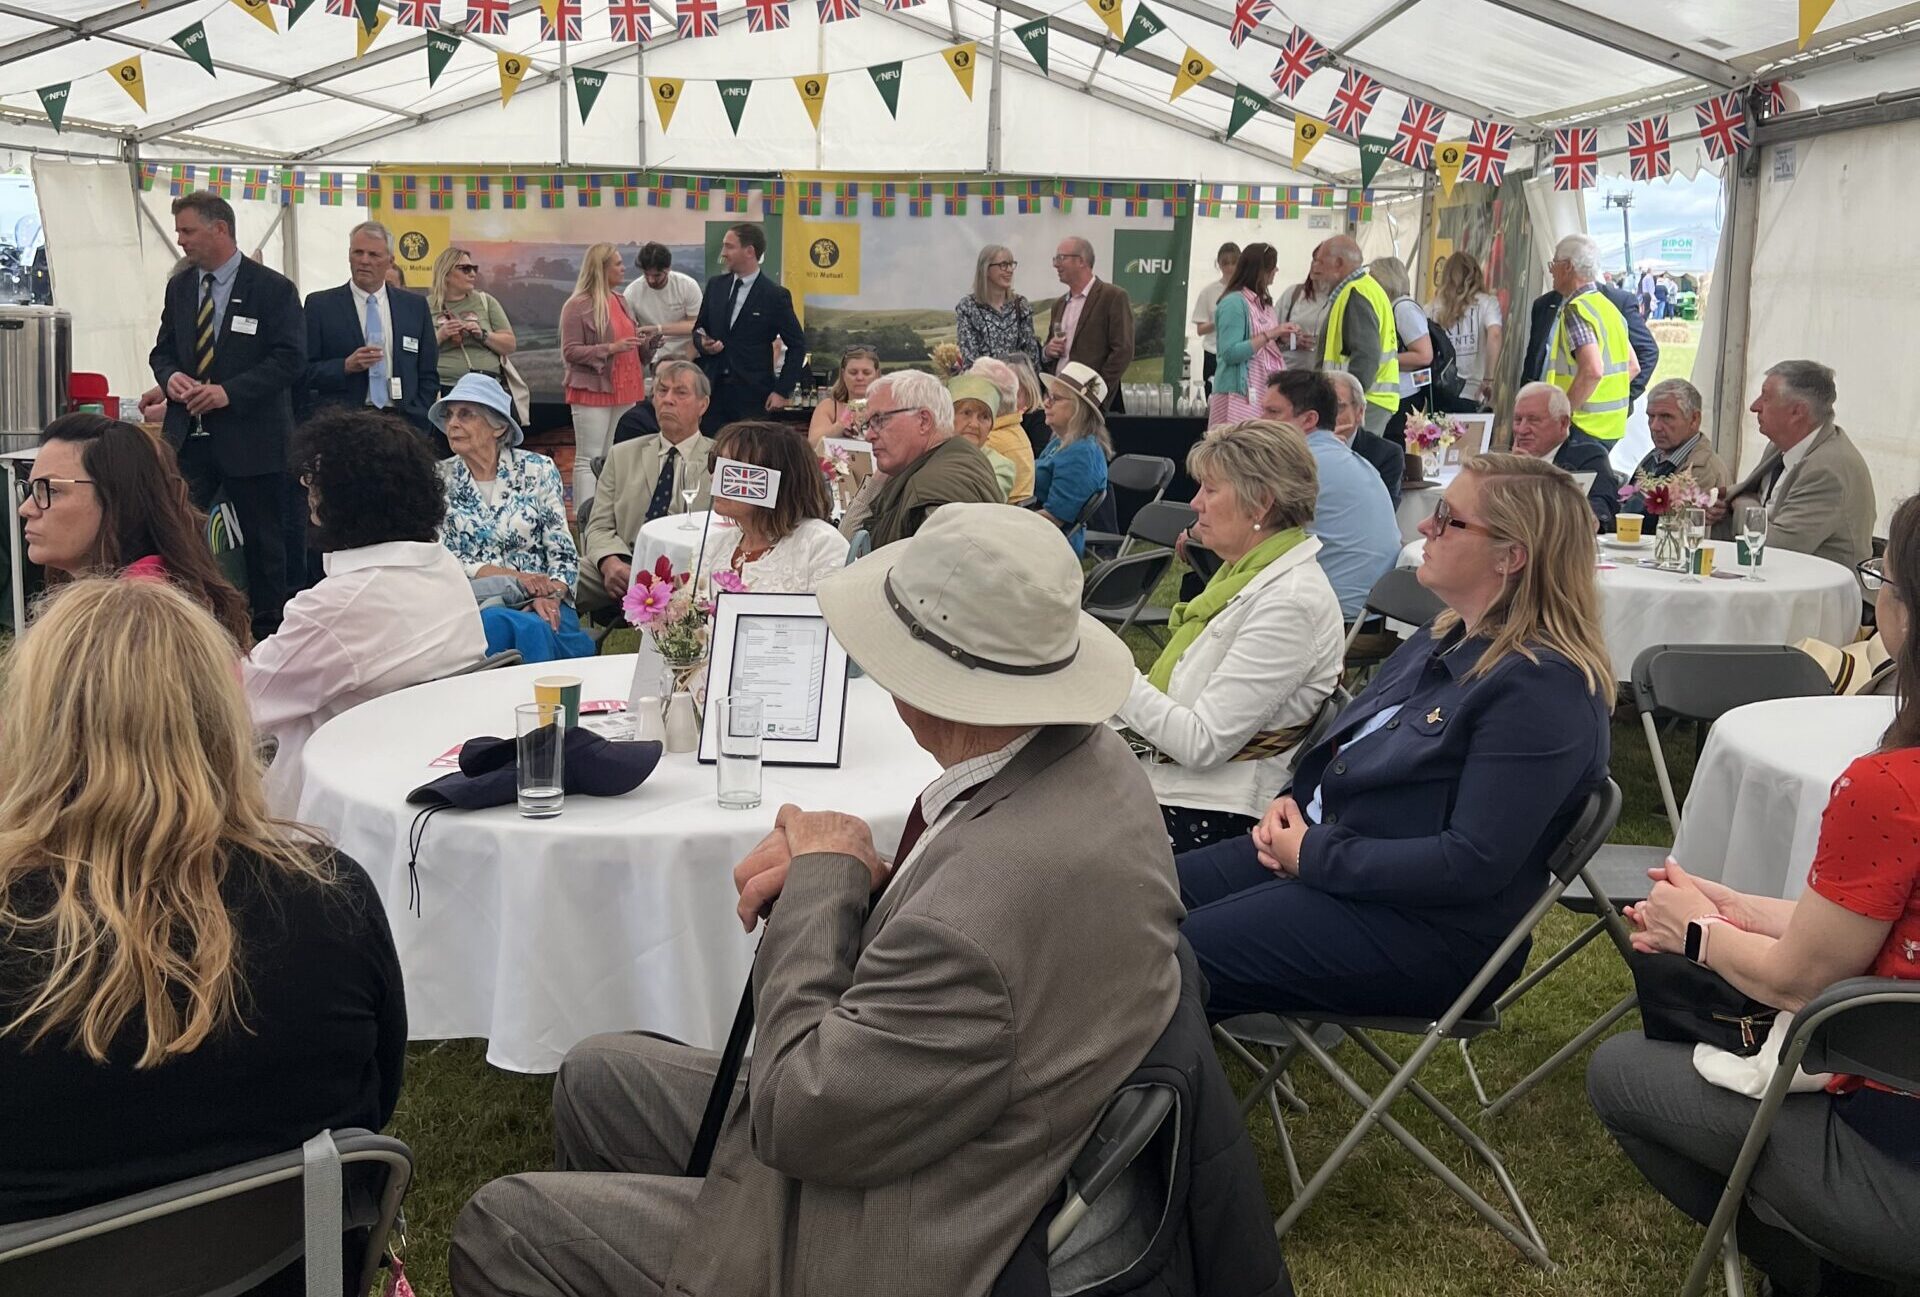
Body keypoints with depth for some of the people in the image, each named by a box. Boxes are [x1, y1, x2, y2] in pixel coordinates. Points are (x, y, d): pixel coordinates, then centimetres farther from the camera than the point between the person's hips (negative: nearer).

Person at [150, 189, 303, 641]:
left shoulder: (273, 289, -6)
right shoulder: (179, 287, 11)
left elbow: (290, 360, -12)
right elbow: (162, 350, 18)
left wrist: (229, 392, -21)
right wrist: (170, 376, -6)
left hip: (250, 437, -4)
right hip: (188, 435, 5)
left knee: (263, 541, 7)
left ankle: (266, 632, 19)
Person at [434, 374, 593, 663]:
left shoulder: (537, 470, 8)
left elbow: (563, 552, 4)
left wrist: (551, 595, -18)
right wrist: (511, 575, -11)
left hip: (539, 605, 0)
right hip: (472, 603, 0)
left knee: (536, 628, -35)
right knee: (495, 624, -35)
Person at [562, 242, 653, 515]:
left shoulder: (620, 300, 14)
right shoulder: (578, 305, -9)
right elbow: (570, 351, -13)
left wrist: (643, 339, 4)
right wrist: (610, 348, -20)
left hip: (624, 391, 7)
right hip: (593, 391, -7)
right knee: (589, 460, -4)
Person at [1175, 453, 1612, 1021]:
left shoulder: (1544, 687, -20)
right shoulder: (1445, 639, 10)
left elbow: (1473, 863, -25)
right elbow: (1349, 741, 21)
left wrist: (1314, 855, -19)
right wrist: (1294, 802, 0)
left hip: (1427, 928, -9)